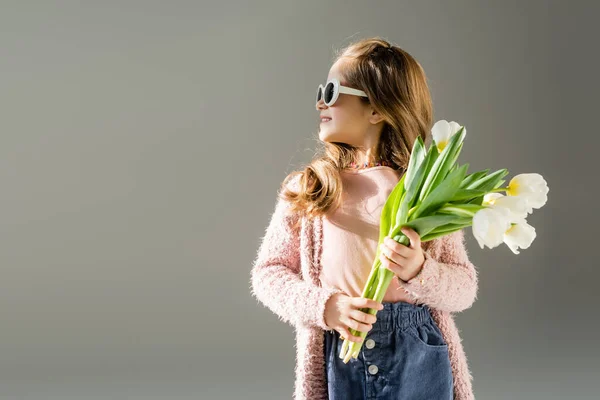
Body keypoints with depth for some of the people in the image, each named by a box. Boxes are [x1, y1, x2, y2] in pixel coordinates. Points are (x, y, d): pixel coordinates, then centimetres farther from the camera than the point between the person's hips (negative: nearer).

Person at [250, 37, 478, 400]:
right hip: (338, 361, 1)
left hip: (418, 360, 0)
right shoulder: (306, 187, 1)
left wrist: (420, 272, -18)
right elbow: (268, 271, 3)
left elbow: (466, 287, 1)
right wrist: (323, 306, -12)